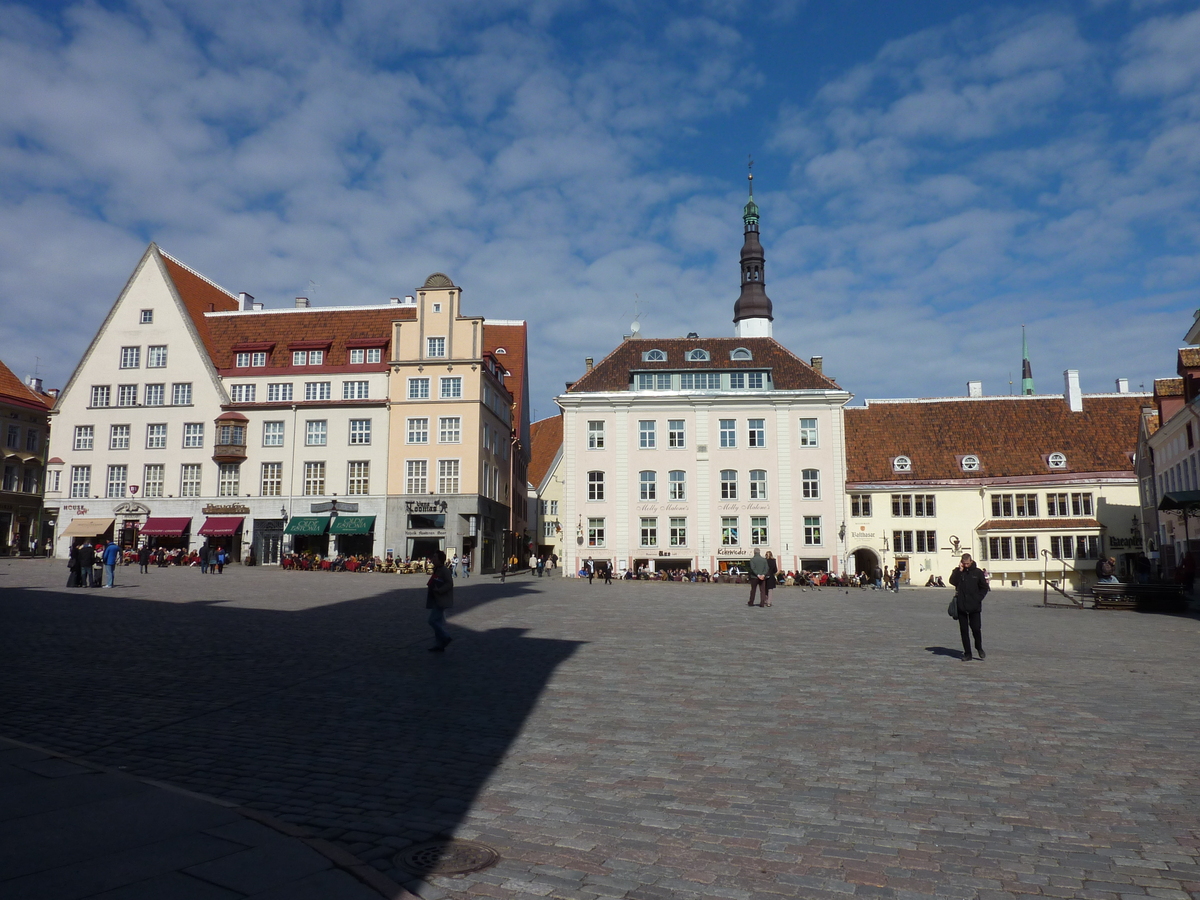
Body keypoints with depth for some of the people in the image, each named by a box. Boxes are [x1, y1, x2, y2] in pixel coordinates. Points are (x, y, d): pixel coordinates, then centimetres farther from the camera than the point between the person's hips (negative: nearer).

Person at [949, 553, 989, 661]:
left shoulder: (977, 572, 5)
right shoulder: (957, 571, 6)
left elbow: (984, 587, 9)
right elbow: (952, 581, -13)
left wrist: (978, 598, -4)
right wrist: (960, 570, -16)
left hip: (974, 607, -1)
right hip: (961, 606, 1)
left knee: (976, 629, -4)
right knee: (964, 630, 4)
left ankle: (979, 649, 20)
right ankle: (967, 653, 11)